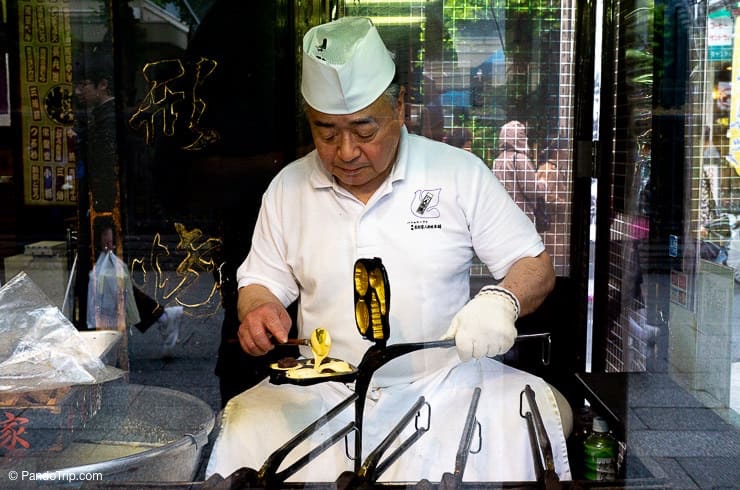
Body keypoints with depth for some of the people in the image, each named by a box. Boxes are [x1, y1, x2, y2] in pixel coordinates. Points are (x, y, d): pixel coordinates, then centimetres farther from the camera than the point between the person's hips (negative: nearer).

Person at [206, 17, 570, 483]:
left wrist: (503, 300, -21)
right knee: (241, 440, -26)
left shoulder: (460, 173, 0)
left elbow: (536, 266, 2)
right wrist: (258, 310, -11)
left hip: (445, 382, -1)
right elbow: (260, 283, 14)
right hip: (323, 392, 2)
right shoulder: (287, 188, 6)